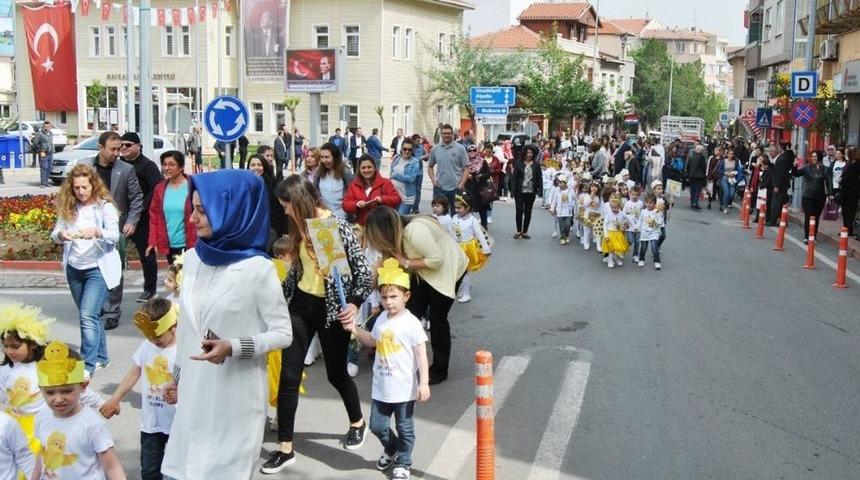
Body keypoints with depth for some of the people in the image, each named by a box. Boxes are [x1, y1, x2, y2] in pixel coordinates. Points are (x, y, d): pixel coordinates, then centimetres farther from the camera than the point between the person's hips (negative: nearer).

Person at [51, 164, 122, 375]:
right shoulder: (67, 207, 2)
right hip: (74, 268, 5)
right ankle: (101, 357, 30)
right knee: (89, 315, 16)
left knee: (87, 316, -15)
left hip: (98, 268, -5)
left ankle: (89, 365, -11)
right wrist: (60, 235, -24)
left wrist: (97, 232, -36)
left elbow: (115, 236, -17)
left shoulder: (105, 206, -10)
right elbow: (55, 233, 0)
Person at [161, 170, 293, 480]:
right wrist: (177, 378, 17)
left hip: (236, 394, -6)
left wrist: (232, 348, -24)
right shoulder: (192, 259, 3)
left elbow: (283, 334, -11)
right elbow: (186, 326, 13)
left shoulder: (258, 269, -15)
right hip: (195, 390, 6)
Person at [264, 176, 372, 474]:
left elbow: (362, 269, -15)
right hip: (300, 306, 5)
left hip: (330, 310, -5)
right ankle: (285, 448, 9)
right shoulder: (301, 227, 4)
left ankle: (357, 422, 41)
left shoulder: (338, 226, -15)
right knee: (289, 376, 0)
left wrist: (354, 303, -27)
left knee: (336, 373, 12)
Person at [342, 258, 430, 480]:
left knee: (405, 429, 10)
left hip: (404, 389, -6)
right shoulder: (381, 319, 4)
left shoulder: (411, 323, -16)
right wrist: (355, 329, 6)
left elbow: (421, 355, -14)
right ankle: (391, 449, 43)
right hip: (381, 387, 6)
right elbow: (372, 341, 21)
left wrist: (424, 383, -18)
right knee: (377, 425, 14)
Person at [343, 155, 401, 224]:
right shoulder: (354, 185, 10)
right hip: (362, 226, 2)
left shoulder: (385, 183, 4)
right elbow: (345, 205, 5)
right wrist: (356, 204, -16)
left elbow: (397, 200, -3)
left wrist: (383, 199, -21)